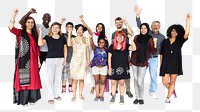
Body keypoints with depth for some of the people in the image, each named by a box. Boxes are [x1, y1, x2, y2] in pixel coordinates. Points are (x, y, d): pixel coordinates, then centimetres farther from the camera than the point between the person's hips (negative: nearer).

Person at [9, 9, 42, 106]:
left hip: (33, 60, 5)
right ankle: (23, 99, 7)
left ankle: (31, 98, 19)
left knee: (33, 79, 8)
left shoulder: (35, 35, 14)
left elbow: (37, 48, 13)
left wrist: (38, 60, 10)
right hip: (23, 60, -4)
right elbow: (11, 28, -20)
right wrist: (14, 15, -27)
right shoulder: (20, 33, 1)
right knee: (23, 79, -1)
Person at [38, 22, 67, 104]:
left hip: (60, 60, 3)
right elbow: (40, 43, -19)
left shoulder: (62, 38, 5)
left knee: (58, 78, 10)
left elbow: (65, 49, 11)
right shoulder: (48, 37, -2)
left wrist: (65, 59, 5)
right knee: (50, 79, -4)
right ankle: (50, 97, 3)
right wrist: (40, 32, -18)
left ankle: (57, 94, 23)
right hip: (50, 60, -2)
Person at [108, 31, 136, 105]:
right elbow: (109, 58, 2)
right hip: (114, 68, 1)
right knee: (113, 82, 6)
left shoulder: (126, 46, 0)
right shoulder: (112, 46, 1)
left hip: (123, 68, -1)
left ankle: (122, 97, 18)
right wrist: (109, 68, -2)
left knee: (121, 83, 6)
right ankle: (113, 97, 20)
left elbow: (134, 48, -19)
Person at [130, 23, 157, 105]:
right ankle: (137, 97, 21)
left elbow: (153, 52, -9)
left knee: (140, 81, -7)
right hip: (134, 61, 3)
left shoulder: (149, 39, -4)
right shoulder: (136, 37, 4)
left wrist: (155, 43, -21)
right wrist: (130, 60, 11)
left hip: (143, 63, -3)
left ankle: (141, 98, 13)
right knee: (135, 80, 9)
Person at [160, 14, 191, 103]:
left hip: (175, 64, -1)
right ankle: (173, 91, 27)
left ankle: (168, 98, 13)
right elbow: (161, 54, 7)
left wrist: (188, 20, -17)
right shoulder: (165, 41, 7)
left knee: (172, 82, 3)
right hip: (166, 63, 1)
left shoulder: (179, 41, 3)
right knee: (164, 82, -3)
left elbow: (186, 34, -15)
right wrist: (160, 65, 2)